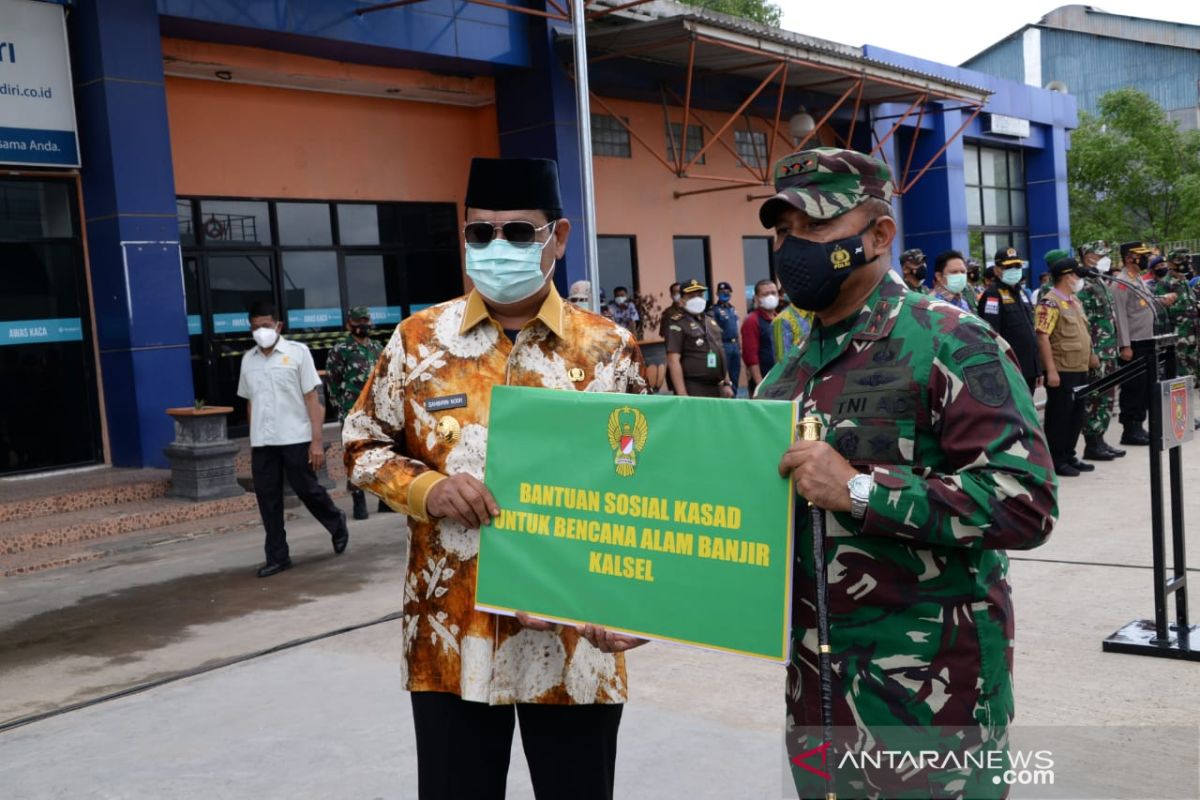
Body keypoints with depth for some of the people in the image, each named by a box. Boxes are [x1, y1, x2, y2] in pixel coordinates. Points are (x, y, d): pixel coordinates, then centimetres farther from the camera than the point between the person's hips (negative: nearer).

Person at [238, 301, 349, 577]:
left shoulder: (297, 352, -3)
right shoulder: (248, 359, 10)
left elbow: (312, 398, -5)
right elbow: (250, 402, 15)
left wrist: (317, 440, -12)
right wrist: (253, 441, 12)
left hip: (295, 438, -4)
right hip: (262, 442, 4)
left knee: (306, 490, 3)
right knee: (267, 499, 4)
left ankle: (337, 524, 31)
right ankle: (277, 557, 13)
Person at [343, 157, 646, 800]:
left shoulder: (608, 348, -2)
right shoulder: (418, 339, 1)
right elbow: (363, 446, 9)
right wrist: (428, 489, -11)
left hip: (572, 632, -1)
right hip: (449, 636, 1)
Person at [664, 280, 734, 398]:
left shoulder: (711, 322, 18)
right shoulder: (678, 325, -7)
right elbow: (673, 361, -15)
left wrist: (727, 383, 17)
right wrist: (682, 395, -21)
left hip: (716, 388, 8)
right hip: (693, 390, -8)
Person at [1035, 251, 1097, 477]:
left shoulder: (1074, 300, 15)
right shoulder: (1050, 303, -14)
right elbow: (1042, 337, -20)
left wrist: (1090, 355, 18)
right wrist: (1051, 370, -23)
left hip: (1080, 370, 9)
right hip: (1062, 371, -9)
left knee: (1076, 415, 14)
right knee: (1059, 416, -1)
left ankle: (1069, 456, 24)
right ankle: (1055, 461, 7)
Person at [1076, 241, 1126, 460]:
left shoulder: (1100, 283, 17)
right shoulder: (1084, 286, -14)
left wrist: (1112, 350, 21)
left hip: (1109, 353, 10)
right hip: (1096, 355, -10)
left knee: (1106, 398, 12)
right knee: (1094, 399, -4)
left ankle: (1099, 440, 19)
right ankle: (1092, 445, 2)